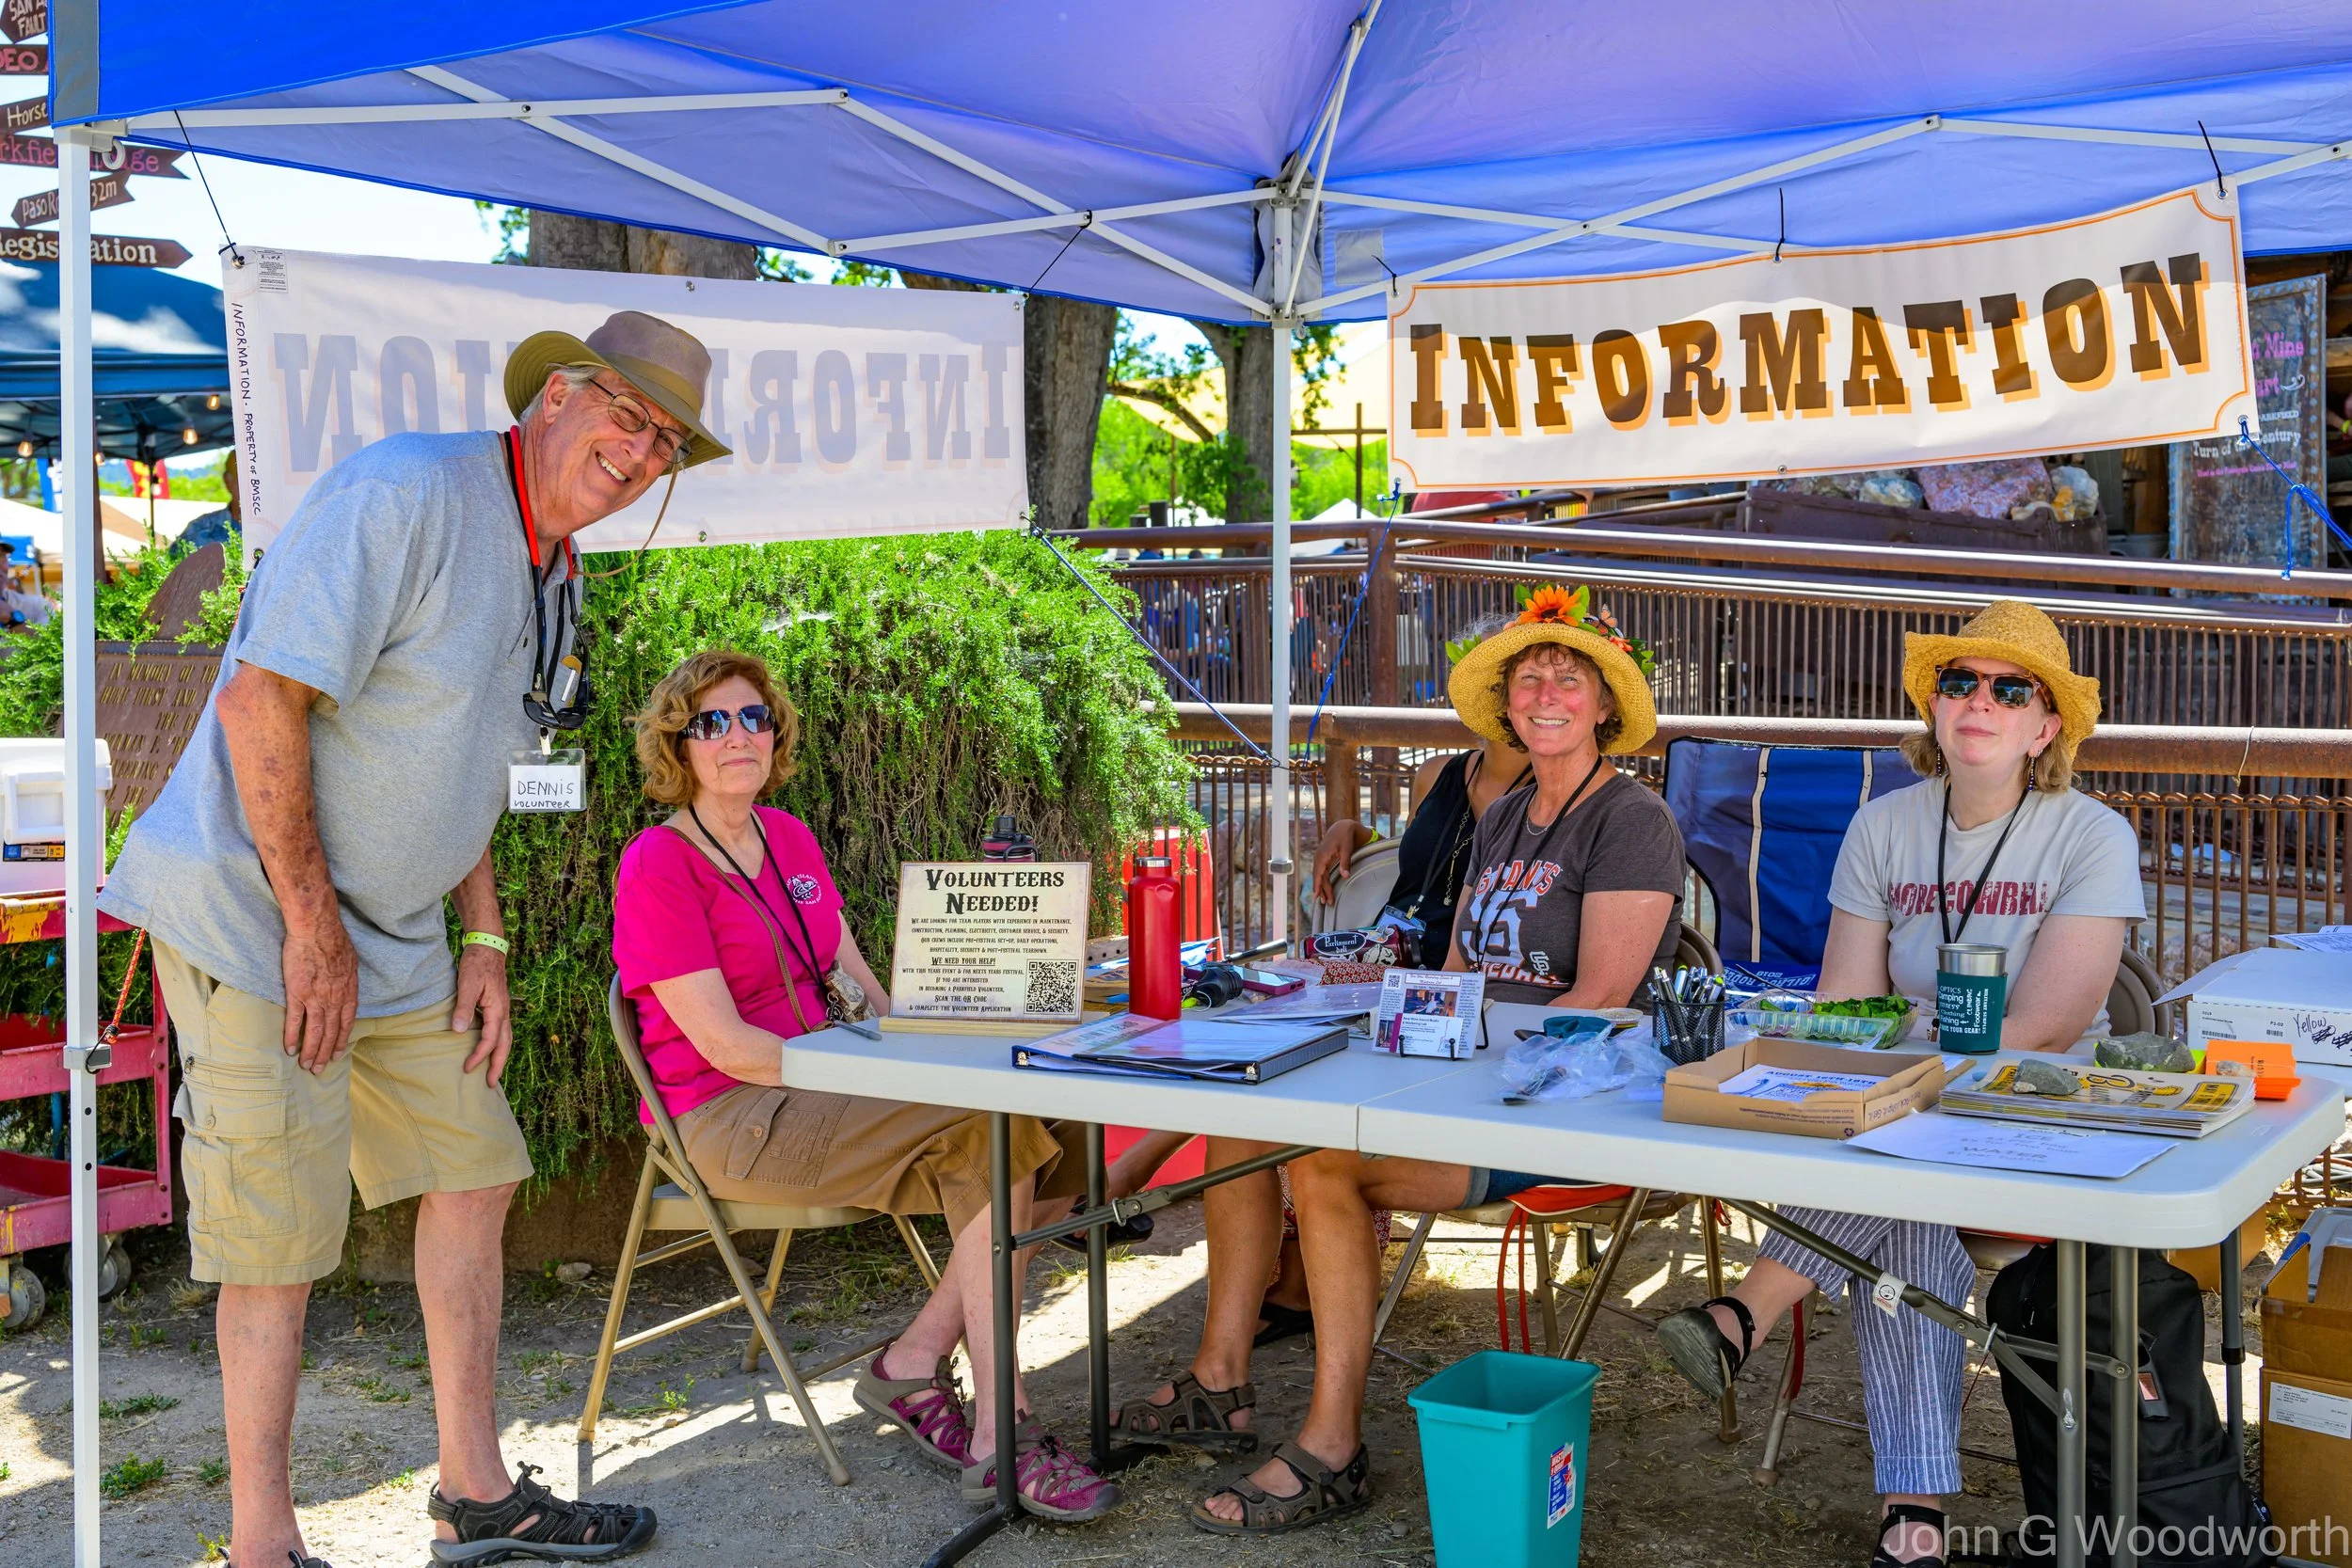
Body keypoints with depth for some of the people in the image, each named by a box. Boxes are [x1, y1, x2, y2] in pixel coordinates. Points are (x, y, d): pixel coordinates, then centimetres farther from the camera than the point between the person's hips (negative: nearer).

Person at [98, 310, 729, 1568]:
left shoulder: (548, 572, 11)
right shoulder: (409, 493, -19)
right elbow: (262, 700, -25)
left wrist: (483, 943, 12)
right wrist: (311, 927, -21)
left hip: (391, 933, 9)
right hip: (253, 915, -9)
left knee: (472, 1176, 13)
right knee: (283, 1237, -2)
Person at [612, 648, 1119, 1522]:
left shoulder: (788, 837, 14)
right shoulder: (657, 866, -10)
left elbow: (864, 991, 14)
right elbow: (724, 1043, -17)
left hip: (811, 1092, 8)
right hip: (728, 1123, -7)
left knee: (1035, 1143, -13)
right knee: (999, 1126, -24)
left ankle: (913, 1363, -3)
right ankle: (1000, 1440, -21)